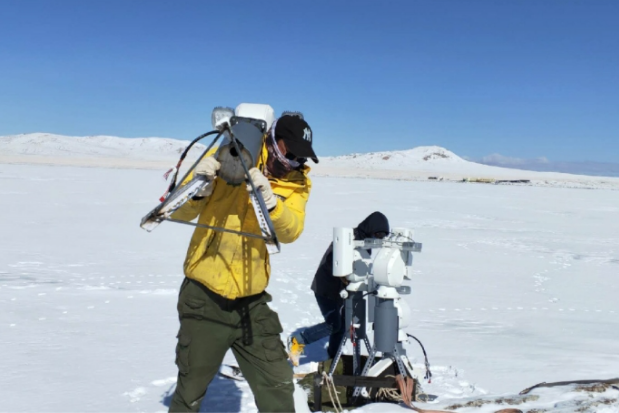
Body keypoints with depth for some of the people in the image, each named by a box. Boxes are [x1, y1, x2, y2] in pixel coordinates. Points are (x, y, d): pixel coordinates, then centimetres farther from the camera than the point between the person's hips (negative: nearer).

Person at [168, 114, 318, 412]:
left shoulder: (296, 183, 2)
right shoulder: (227, 161, -7)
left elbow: (290, 231, -16)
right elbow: (179, 213, -7)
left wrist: (270, 200, -35)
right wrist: (198, 189, -28)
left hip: (252, 301, 3)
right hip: (204, 299, -2)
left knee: (278, 385, 9)